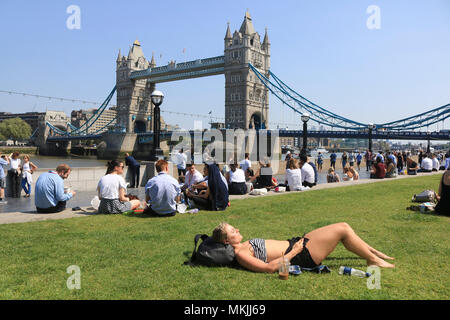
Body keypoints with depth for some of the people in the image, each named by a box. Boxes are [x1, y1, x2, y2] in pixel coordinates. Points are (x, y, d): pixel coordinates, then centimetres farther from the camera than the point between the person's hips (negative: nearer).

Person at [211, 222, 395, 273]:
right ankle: (372, 260, 9)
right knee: (343, 230, -9)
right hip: (301, 256, -10)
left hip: (293, 243, 10)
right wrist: (293, 253, -18)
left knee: (343, 226, 8)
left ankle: (373, 252, 24)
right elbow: (269, 268, -24)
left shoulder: (243, 245, 11)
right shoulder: (241, 255, -18)